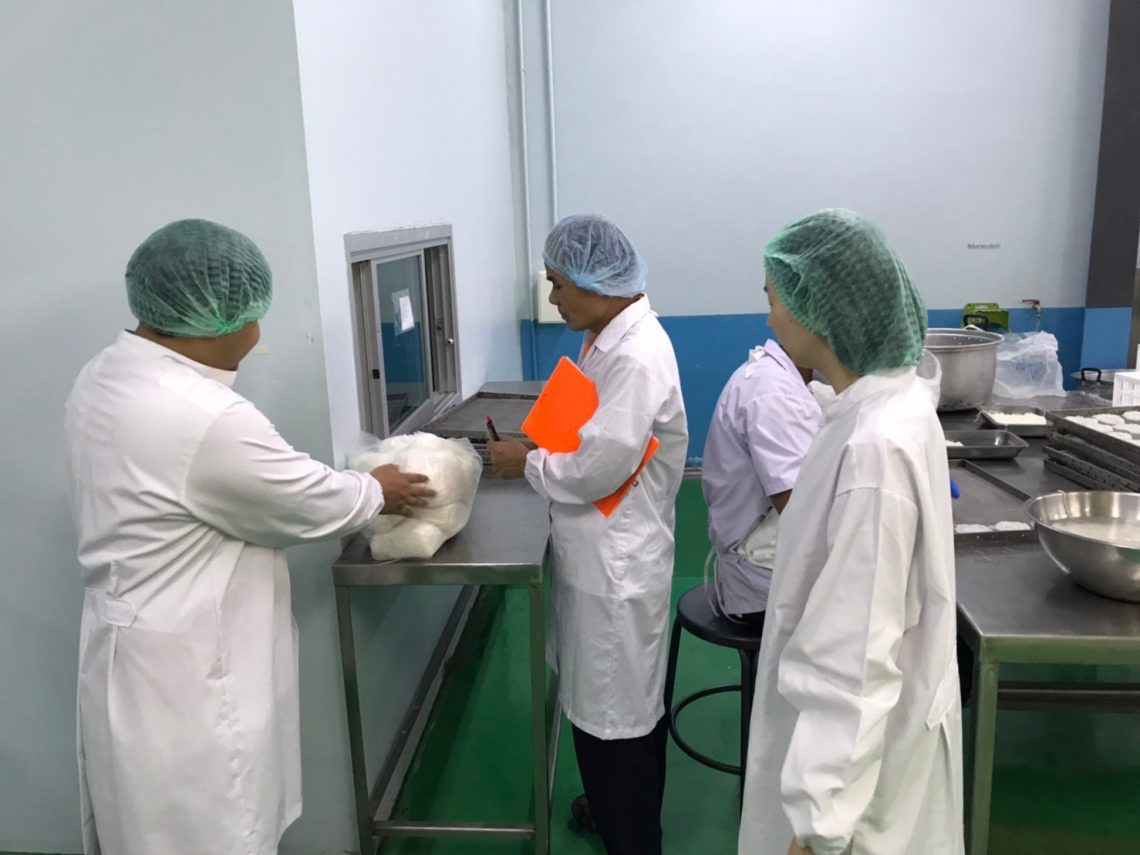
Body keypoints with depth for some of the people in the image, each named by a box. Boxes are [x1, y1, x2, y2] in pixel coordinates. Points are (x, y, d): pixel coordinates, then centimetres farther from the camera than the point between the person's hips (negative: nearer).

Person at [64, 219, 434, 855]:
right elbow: (311, 503, -16)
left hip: (146, 647, 9)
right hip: (185, 673, -9)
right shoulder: (206, 419, -30)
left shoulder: (107, 377, 0)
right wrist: (379, 491, 3)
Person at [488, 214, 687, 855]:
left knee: (614, 712, 7)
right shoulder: (613, 338, 6)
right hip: (602, 552, 9)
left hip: (617, 562, -9)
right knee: (622, 701, 25)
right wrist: (542, 447, 1)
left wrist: (527, 464, -11)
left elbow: (601, 467, -26)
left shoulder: (636, 354, -24)